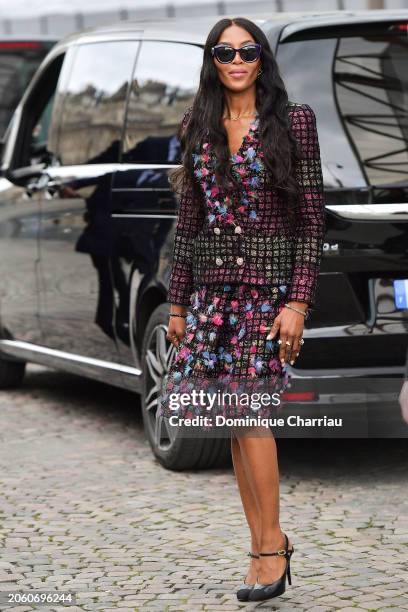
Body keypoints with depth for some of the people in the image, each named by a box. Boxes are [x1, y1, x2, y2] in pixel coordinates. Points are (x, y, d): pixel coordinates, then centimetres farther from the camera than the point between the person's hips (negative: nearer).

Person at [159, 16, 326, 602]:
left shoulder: (293, 121, -2)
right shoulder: (199, 130, 11)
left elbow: (312, 217, -5)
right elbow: (189, 220, 15)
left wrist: (299, 301, -12)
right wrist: (178, 302, 12)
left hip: (269, 285, -5)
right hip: (212, 286, 5)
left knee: (246, 407, -15)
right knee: (236, 419, 3)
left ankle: (272, 541, -6)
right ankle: (263, 545, 10)